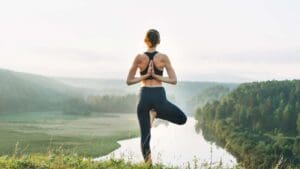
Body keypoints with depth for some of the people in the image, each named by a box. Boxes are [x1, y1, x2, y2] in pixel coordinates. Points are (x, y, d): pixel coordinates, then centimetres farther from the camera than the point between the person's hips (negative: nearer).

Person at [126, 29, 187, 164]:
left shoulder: (139, 58, -1)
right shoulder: (163, 57, -3)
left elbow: (129, 81, 3)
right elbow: (174, 80, -5)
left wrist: (145, 76, 2)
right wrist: (156, 76, -3)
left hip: (144, 96, 2)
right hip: (159, 96, -2)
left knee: (145, 135, 10)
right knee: (182, 119, 20)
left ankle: (148, 164, 2)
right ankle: (156, 113, -2)